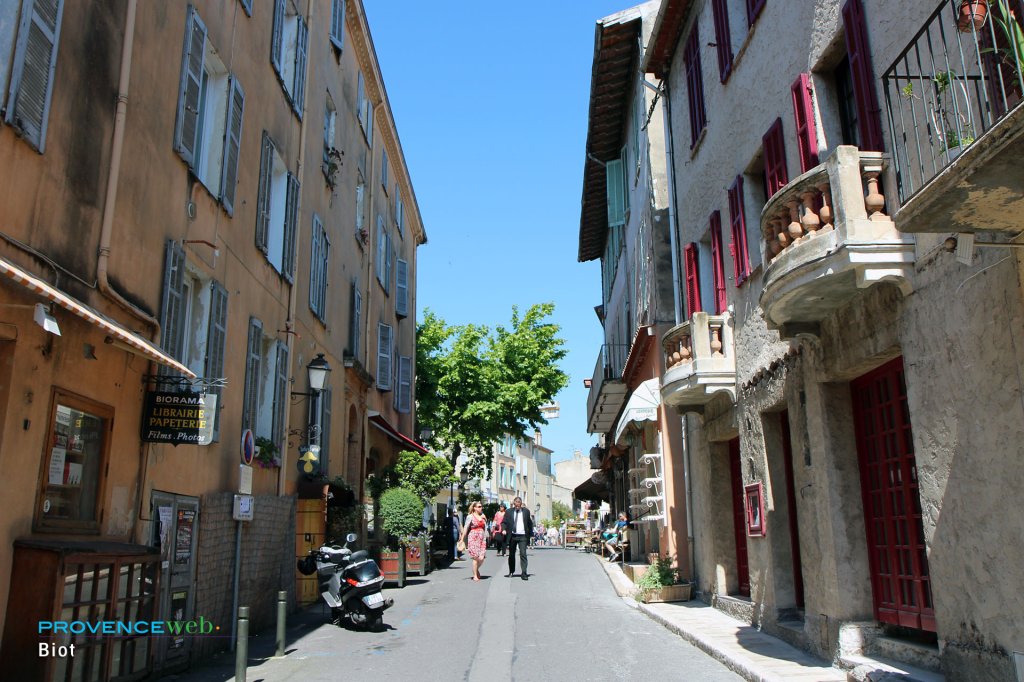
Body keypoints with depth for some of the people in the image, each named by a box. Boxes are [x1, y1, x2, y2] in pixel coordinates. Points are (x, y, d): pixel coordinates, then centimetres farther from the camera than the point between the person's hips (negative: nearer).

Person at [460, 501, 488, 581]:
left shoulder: (483, 516, 13)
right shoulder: (470, 516, -1)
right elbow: (465, 528, -3)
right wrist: (462, 539, -7)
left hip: (482, 538, 4)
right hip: (473, 538, -4)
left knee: (481, 558, -4)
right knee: (476, 557, -8)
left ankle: (476, 570, 26)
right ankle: (475, 576, 5)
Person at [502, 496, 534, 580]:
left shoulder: (526, 511, 5)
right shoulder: (509, 512, 4)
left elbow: (530, 523, 10)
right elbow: (504, 522, 5)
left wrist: (531, 534, 6)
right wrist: (504, 529, -15)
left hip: (522, 536, -1)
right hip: (512, 536, 1)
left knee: (523, 554, -10)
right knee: (511, 554, 11)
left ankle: (524, 573, -8)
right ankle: (511, 572, 27)